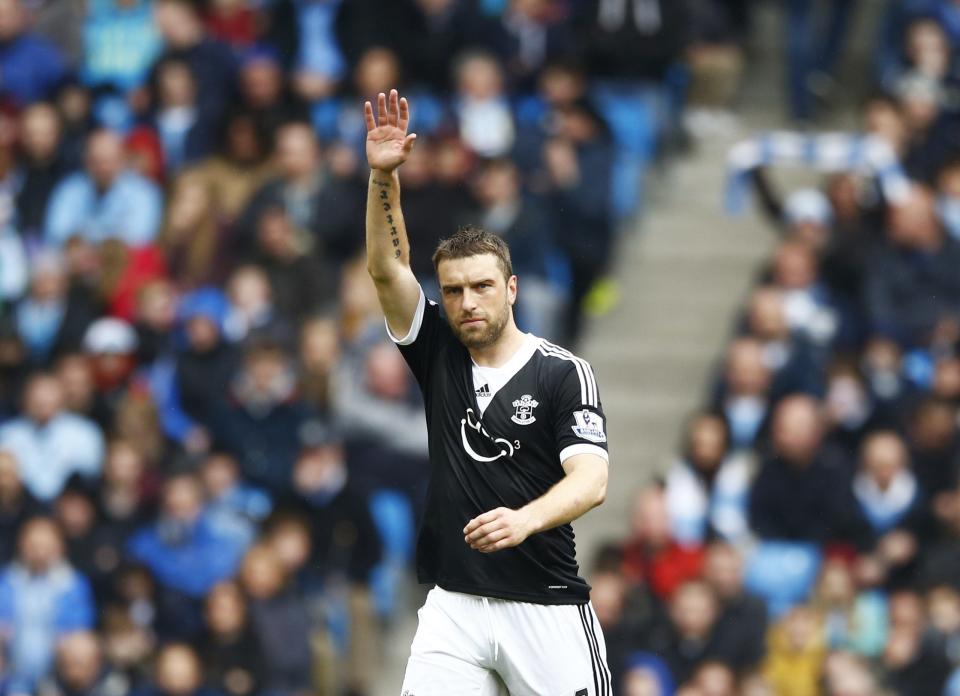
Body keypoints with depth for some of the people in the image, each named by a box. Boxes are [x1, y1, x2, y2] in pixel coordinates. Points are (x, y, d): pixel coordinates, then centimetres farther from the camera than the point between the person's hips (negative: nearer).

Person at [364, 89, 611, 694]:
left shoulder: (563, 372, -5)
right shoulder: (439, 354, 8)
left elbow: (591, 480, -16)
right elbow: (387, 269, -3)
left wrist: (526, 519, -36)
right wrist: (384, 176, -18)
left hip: (546, 609, -3)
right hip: (454, 606, 3)